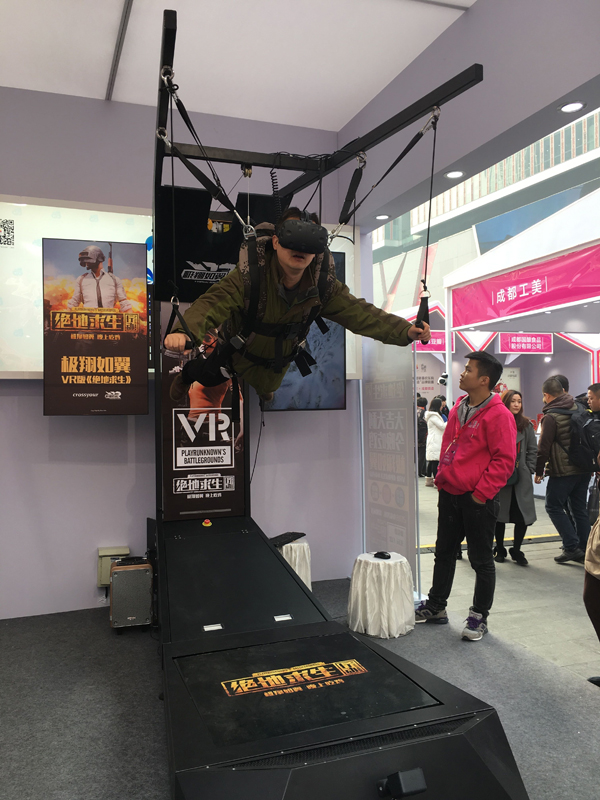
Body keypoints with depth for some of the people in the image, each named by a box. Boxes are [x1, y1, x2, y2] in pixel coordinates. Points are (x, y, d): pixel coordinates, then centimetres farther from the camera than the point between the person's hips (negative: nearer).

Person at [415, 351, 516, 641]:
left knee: (481, 560, 8)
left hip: (477, 500, -7)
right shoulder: (458, 408, 9)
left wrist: (481, 493, -17)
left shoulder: (498, 415, -15)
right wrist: (441, 476, 13)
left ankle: (479, 617, 24)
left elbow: (504, 460, -16)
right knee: (444, 552, 18)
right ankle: (436, 607, 33)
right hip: (450, 494, 8)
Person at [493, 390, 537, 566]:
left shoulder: (526, 425, 5)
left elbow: (533, 450, 9)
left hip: (521, 478, 3)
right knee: (500, 514, 9)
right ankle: (499, 549, 26)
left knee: (523, 516, 1)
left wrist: (528, 470, 1)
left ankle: (516, 550, 20)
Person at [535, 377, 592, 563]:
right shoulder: (578, 409, 5)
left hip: (563, 471, -7)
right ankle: (584, 551, 18)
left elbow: (543, 447, -13)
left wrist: (538, 471, -2)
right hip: (584, 469, 7)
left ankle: (572, 547, -1)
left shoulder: (550, 417, -15)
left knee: (554, 507, 5)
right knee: (580, 509, 13)